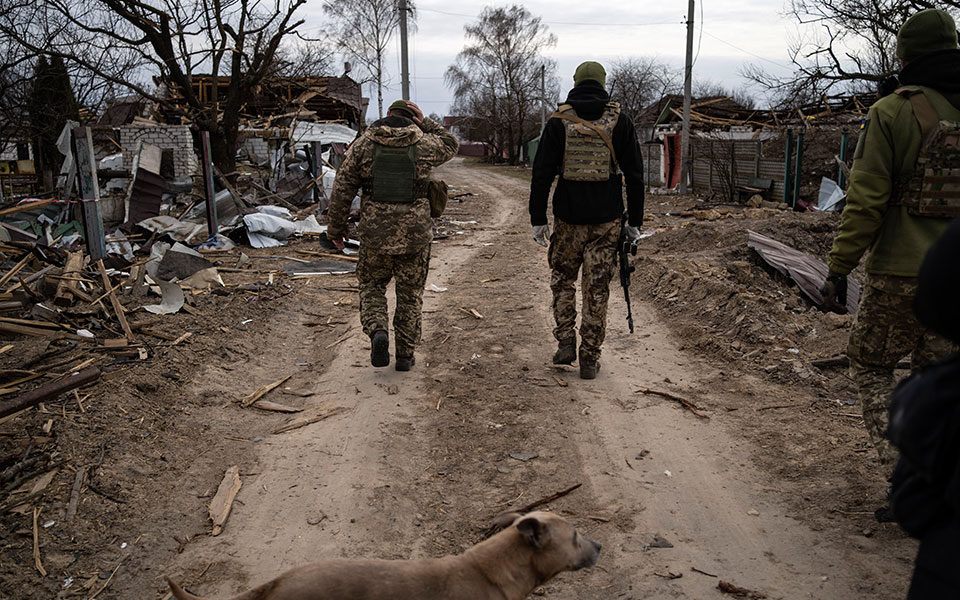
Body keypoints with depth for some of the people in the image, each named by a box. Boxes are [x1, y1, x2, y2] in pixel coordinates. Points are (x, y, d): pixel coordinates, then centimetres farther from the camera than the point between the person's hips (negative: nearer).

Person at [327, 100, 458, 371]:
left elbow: (342, 188, -1)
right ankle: (405, 355, 20)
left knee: (372, 285, 20)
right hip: (415, 234, 0)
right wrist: (423, 123, 15)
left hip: (375, 233, 0)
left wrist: (336, 227, 9)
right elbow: (450, 145, 22)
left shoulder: (363, 144, 0)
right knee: (410, 294, 14)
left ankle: (377, 332, -4)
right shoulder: (423, 145, -1)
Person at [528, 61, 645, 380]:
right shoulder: (619, 121, 2)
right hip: (607, 220, 1)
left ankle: (565, 343, 12)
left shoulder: (559, 121, -1)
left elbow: (542, 173, -3)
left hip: (568, 218, 0)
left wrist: (538, 219, 2)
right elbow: (635, 174, 2)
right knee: (597, 288, 6)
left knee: (562, 280, 19)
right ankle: (590, 359, 11)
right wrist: (634, 221, 8)